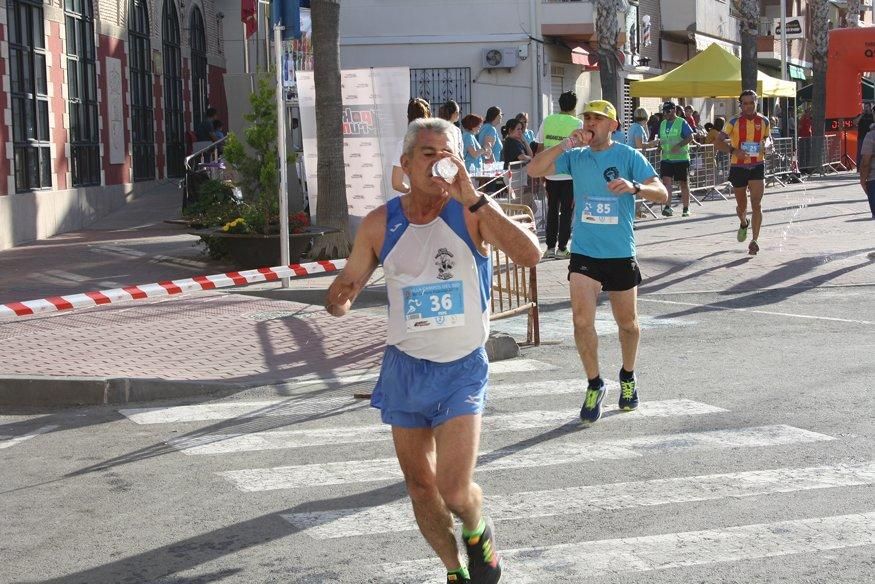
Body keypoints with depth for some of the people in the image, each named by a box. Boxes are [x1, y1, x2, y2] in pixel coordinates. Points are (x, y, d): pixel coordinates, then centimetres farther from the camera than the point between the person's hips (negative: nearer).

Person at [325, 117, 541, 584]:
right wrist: (339, 301, -16)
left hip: (462, 370, -3)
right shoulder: (381, 224, -2)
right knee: (420, 485, 13)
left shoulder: (472, 213, -11)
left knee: (454, 492, -14)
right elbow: (345, 286, 9)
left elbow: (529, 255, -27)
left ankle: (478, 530, 22)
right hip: (404, 369, 3)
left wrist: (473, 200, -31)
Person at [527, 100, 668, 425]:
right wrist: (566, 144, -13)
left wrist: (635, 187, -32)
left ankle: (628, 377, 38)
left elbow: (661, 194, -12)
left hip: (621, 254, -1)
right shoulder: (575, 157, 4)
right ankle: (594, 385, 4)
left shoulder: (629, 157, -4)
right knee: (582, 319, -13)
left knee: (627, 322, 13)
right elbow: (534, 170, -5)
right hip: (584, 253, 1)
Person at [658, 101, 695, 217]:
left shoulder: (681, 122, -6)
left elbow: (690, 137, -11)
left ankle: (686, 209, 14)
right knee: (666, 181, -10)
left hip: (681, 158, -5)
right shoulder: (663, 124, 13)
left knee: (683, 183, 5)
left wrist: (678, 145, -22)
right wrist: (659, 144, 4)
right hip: (666, 158, 5)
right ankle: (667, 207, -13)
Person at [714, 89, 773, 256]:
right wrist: (733, 150, -27)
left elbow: (768, 138, 17)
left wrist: (766, 145, -8)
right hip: (738, 167, 0)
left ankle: (754, 241, -9)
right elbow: (718, 142, -10)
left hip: (757, 167, 0)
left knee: (756, 205, -13)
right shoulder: (734, 122, -6)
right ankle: (744, 223, 48)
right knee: (742, 206, 14)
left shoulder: (763, 121, 1)